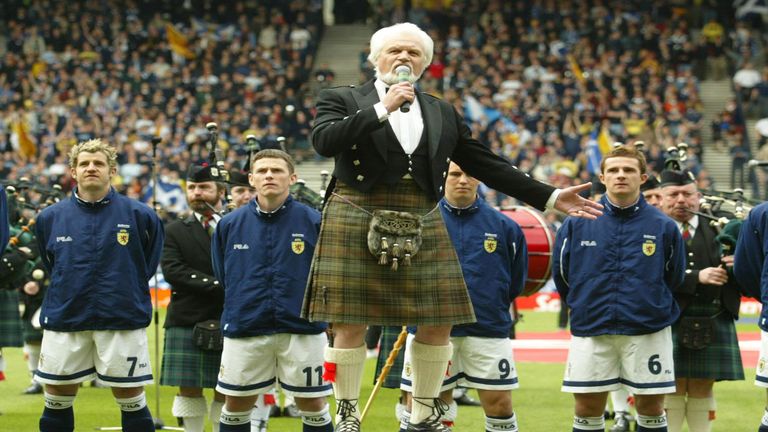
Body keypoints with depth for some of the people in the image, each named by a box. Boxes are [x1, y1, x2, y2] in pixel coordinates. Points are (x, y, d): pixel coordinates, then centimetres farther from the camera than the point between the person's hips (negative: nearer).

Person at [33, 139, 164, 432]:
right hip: (64, 320, 2)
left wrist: (132, 290, 7)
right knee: (56, 402, 7)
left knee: (132, 401, 2)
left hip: (122, 322, -2)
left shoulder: (138, 215, -2)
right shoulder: (49, 218, 4)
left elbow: (149, 262, 12)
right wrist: (68, 291, 13)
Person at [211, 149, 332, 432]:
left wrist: (309, 306, 5)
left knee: (313, 404, 4)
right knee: (236, 405, 9)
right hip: (244, 331, 2)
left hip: (303, 329, -2)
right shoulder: (230, 224, 3)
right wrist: (244, 304, 11)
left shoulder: (313, 221, -3)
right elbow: (222, 275, 14)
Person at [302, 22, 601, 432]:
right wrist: (382, 109, -19)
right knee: (350, 323, -4)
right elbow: (324, 141, -16)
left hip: (421, 228, 4)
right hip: (357, 224, -4)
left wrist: (549, 197, 9)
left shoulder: (442, 114, 14)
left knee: (439, 323, 3)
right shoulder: (342, 100, 3)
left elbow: (486, 165, 14)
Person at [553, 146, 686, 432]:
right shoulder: (577, 223, 1)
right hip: (590, 331, 1)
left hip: (648, 331, -1)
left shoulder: (663, 226, 0)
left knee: (651, 406, 5)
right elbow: (562, 274, 10)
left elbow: (674, 279, 10)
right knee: (587, 408, 4)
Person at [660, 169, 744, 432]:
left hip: (713, 324, 3)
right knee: (673, 388, -1)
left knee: (703, 389, 7)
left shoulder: (719, 229, 11)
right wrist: (697, 277, -21)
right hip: (669, 322, -3)